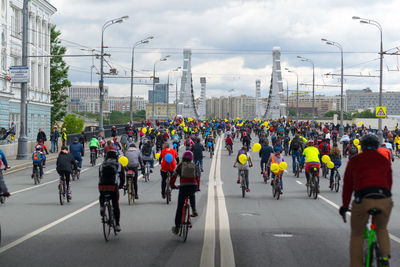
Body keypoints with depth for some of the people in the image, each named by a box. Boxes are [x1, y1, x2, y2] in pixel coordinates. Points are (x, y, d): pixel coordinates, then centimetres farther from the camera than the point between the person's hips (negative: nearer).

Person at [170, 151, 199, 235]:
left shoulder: (180, 166, 9)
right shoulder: (193, 166, 15)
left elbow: (174, 176, 8)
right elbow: (197, 178, 20)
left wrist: (172, 185, 25)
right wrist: (197, 187, 35)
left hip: (183, 187, -2)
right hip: (193, 186, 2)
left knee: (179, 208, 6)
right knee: (192, 195, 41)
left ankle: (177, 227, 8)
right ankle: (194, 210, 23)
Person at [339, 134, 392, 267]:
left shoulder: (354, 161, 15)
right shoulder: (385, 160, 21)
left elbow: (347, 185, 19)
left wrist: (345, 206, 29)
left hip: (363, 200, -2)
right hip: (384, 199, 2)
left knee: (357, 235, 17)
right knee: (382, 229, 29)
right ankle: (385, 256, 8)